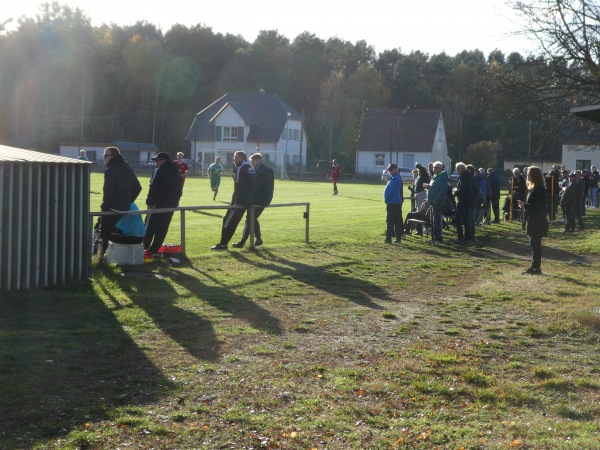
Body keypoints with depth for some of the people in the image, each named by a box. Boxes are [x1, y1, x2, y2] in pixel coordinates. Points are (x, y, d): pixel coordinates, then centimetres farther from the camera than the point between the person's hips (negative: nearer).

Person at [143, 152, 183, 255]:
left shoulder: (159, 171, -12)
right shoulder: (177, 173, 13)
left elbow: (154, 188, -16)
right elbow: (179, 190, 17)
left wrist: (149, 201, -9)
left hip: (158, 204, -7)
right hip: (171, 205, 7)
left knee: (149, 227, 2)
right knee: (162, 228, 8)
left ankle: (144, 247, 2)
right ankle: (154, 250, 8)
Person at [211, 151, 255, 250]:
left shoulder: (241, 168, -13)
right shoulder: (249, 167, 17)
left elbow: (239, 186, -20)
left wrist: (237, 201, -21)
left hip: (241, 201, -9)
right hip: (248, 200, 9)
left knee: (228, 221, -4)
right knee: (232, 221, 15)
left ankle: (223, 244, -4)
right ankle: (223, 243, 18)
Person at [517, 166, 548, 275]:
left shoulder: (538, 189, -17)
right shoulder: (534, 188, 14)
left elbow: (538, 206, -22)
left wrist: (525, 205, -23)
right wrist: (524, 205, 10)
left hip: (537, 222, -10)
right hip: (534, 221, 10)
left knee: (535, 243, -6)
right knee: (534, 243, 13)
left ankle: (536, 268, -2)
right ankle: (535, 266, 18)